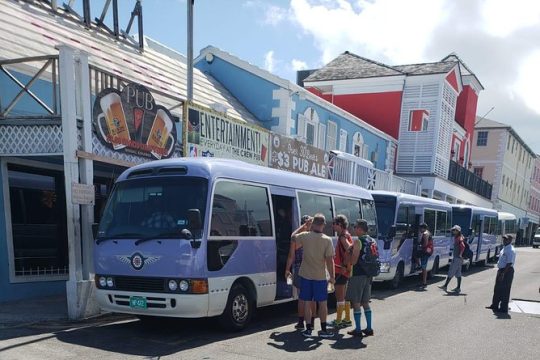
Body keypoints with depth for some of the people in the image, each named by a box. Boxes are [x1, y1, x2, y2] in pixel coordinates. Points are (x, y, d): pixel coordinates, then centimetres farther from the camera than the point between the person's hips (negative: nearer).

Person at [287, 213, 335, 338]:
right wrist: (332, 276, -3)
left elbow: (293, 237, 13)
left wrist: (304, 225, 16)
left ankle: (308, 329, 14)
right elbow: (330, 260, -12)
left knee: (307, 302, 10)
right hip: (320, 276, -1)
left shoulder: (305, 236, -9)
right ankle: (323, 330, 14)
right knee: (322, 303, 10)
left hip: (306, 275, 1)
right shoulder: (327, 240, -13)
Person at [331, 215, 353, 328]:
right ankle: (347, 319, 23)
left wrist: (345, 266, -26)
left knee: (339, 295, -4)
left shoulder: (343, 236, -16)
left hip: (341, 270, -10)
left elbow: (349, 250, -29)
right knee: (344, 295, 16)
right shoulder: (345, 235, 15)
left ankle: (338, 321, 1)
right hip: (344, 270, 10)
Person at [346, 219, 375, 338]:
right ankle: (369, 328, 19)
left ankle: (358, 330, 3)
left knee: (356, 303, 0)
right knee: (365, 302, 16)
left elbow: (353, 261, -18)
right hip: (368, 275, 8)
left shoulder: (358, 241, -15)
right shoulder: (372, 241, 10)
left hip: (358, 275, -8)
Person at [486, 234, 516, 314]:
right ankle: (495, 305, 30)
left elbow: (509, 263, -24)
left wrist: (503, 273, -25)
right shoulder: (505, 248, 12)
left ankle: (503, 309, 8)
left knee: (504, 290, -1)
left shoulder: (510, 250, -20)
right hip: (501, 270, 10)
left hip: (507, 271, -10)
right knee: (497, 289, 18)